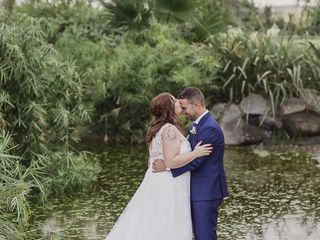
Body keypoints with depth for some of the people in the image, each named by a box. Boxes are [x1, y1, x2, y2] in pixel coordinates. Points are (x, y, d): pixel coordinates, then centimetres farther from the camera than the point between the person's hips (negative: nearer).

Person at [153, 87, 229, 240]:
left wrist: (166, 166, -19)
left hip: (206, 193, -10)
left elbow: (195, 161, -23)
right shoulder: (194, 127, 13)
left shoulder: (210, 128, -19)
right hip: (198, 191, 10)